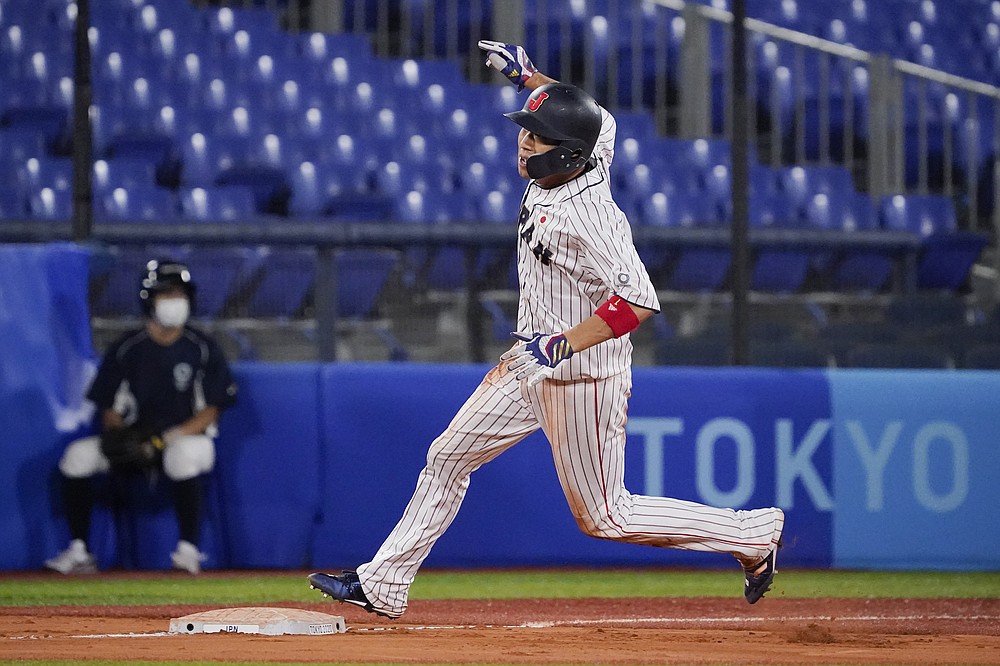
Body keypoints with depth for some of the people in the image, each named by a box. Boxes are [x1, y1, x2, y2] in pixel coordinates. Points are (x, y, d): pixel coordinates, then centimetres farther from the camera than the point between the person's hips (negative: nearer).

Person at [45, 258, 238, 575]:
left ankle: (189, 550, -31)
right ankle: (79, 552, -15)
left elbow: (211, 411, -6)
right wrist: (116, 433, -17)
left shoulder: (204, 349, -3)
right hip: (137, 440, 3)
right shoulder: (126, 349, 2)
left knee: (182, 457, -39)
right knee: (78, 456, -20)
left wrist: (168, 437, -20)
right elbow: (108, 406, 6)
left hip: (188, 438, -3)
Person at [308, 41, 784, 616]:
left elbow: (639, 300, -35)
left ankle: (756, 533, 11)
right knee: (448, 458, 10)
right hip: (535, 360, 9)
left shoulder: (587, 218, -29)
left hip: (583, 371, -9)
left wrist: (564, 344, -35)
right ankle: (383, 586, 17)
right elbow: (599, 118, 20)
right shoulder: (587, 155, -4)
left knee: (604, 516, 1)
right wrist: (529, 76, 21)